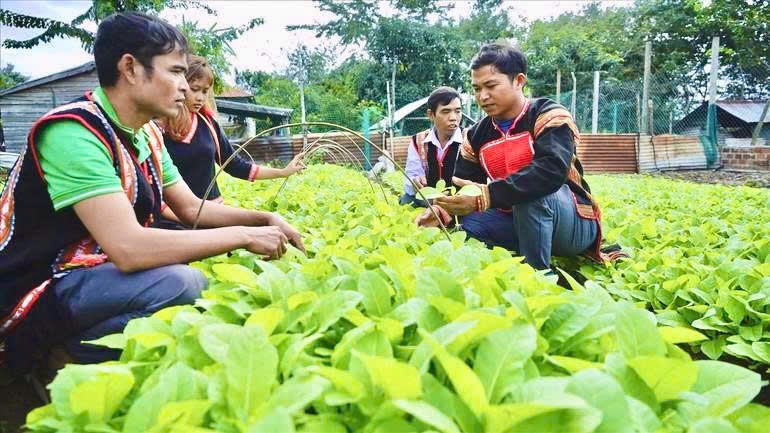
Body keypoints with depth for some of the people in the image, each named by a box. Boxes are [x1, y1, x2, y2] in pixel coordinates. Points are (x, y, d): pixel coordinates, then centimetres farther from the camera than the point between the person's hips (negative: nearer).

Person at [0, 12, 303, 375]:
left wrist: (265, 219, -3)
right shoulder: (75, 131, -24)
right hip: (39, 291, -9)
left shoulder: (147, 134, 4)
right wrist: (245, 235, -26)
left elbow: (191, 208, 11)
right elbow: (128, 249, -33)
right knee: (180, 283, -31)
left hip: (100, 270, 9)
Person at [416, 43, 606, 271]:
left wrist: (485, 196, -43)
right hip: (518, 223, 6)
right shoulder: (476, 135, 3)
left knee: (531, 192, -36)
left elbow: (551, 171, -34)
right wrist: (442, 211, -23)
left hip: (574, 225, -5)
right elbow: (461, 190, 0)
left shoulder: (549, 116, -15)